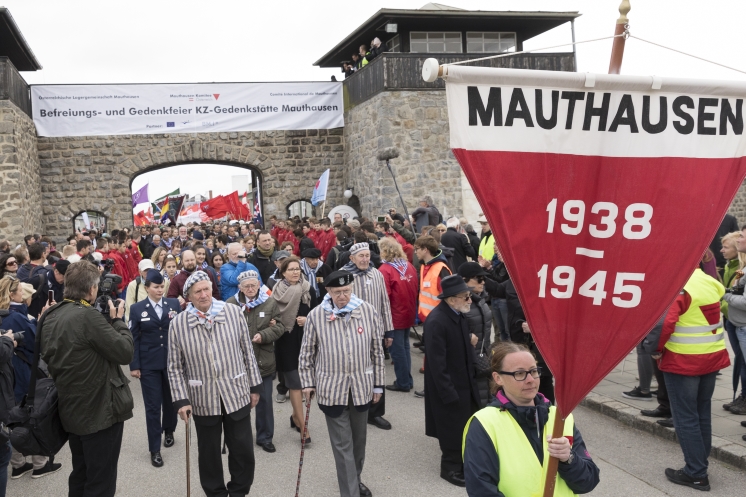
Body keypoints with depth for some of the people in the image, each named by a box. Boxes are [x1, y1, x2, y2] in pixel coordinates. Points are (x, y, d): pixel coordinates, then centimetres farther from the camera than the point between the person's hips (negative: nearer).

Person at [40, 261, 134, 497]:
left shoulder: (51, 316, 3)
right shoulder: (88, 316, -24)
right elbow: (125, 352, -22)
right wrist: (118, 320, -7)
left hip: (72, 408, 9)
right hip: (100, 409, -9)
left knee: (80, 475, 23)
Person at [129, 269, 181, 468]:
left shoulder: (174, 304, 1)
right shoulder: (137, 308, -1)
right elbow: (133, 339, -1)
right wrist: (134, 365, -6)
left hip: (172, 361, 2)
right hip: (149, 364, -2)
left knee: (171, 399, 16)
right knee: (152, 406, 0)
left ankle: (169, 431, 42)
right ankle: (154, 450, 8)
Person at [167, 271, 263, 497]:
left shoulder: (233, 313, -3)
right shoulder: (178, 324, -5)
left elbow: (247, 352, 3)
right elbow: (175, 367, -1)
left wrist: (254, 386, 5)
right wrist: (181, 400, -6)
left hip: (237, 394, 1)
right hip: (203, 399, 0)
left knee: (243, 450, 9)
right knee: (209, 452, 14)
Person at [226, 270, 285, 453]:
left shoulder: (270, 303, 0)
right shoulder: (230, 304, -2)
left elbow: (279, 327, -2)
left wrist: (263, 335, -17)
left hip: (263, 361, 0)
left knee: (265, 400, 9)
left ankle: (265, 437, 23)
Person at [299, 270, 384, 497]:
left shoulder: (368, 311, -6)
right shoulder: (316, 316, -10)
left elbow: (377, 351, 1)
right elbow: (307, 353, 2)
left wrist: (378, 383, 5)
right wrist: (307, 382, 1)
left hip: (362, 386, 3)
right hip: (332, 388, -2)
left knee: (359, 439, 19)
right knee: (342, 445, 2)